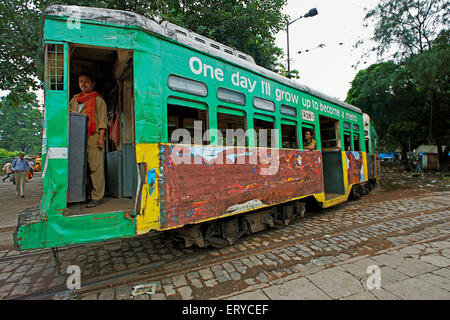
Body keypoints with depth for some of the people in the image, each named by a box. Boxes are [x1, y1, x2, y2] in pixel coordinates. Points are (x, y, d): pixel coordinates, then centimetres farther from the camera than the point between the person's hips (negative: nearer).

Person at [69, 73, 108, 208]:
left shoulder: (98, 100, 7)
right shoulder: (75, 99, 24)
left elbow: (102, 120, -2)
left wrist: (101, 137, -11)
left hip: (93, 137, -6)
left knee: (95, 167, -9)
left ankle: (96, 197, -7)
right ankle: (86, 194, 15)